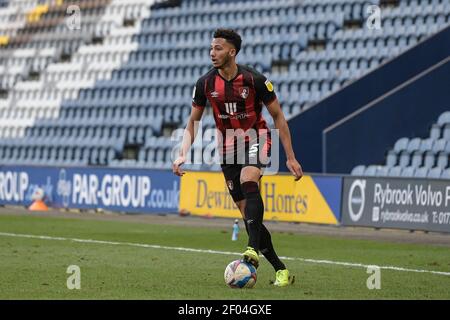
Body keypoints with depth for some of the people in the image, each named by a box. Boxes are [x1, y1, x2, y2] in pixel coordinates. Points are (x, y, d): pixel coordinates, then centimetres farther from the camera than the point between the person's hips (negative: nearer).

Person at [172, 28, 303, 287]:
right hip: (228, 147, 4)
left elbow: (278, 116, -5)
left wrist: (291, 157, -7)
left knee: (248, 181, -36)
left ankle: (254, 250, -44)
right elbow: (193, 123, 7)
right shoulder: (205, 84, -5)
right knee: (247, 211, -1)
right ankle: (281, 270, 7)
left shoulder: (254, 80, -15)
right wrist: (183, 154, -9)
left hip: (256, 140, -4)